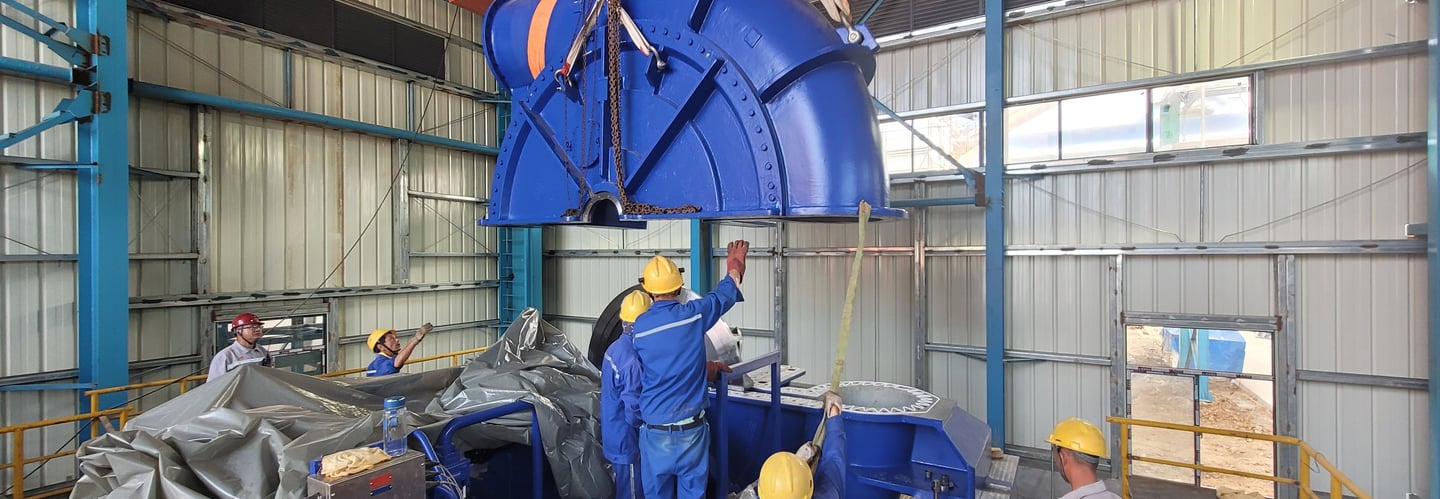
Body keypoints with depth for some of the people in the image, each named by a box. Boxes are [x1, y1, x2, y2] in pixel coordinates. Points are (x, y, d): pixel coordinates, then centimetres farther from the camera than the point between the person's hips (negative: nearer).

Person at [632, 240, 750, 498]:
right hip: (692, 430, 0)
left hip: (655, 433, 1)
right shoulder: (694, 314, -11)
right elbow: (725, 293, 9)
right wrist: (735, 266, 29)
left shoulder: (639, 327, -7)